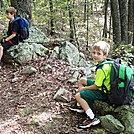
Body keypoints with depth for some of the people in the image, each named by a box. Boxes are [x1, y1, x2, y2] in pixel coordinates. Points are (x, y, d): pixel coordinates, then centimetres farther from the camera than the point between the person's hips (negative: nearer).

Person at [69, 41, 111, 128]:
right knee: (81, 80, 18)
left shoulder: (101, 69, -30)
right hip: (103, 85, 10)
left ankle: (92, 118, -16)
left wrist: (83, 88, -8)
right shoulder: (106, 63, -1)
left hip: (103, 92, -10)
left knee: (78, 95, -12)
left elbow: (96, 86, -24)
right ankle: (81, 106, 25)